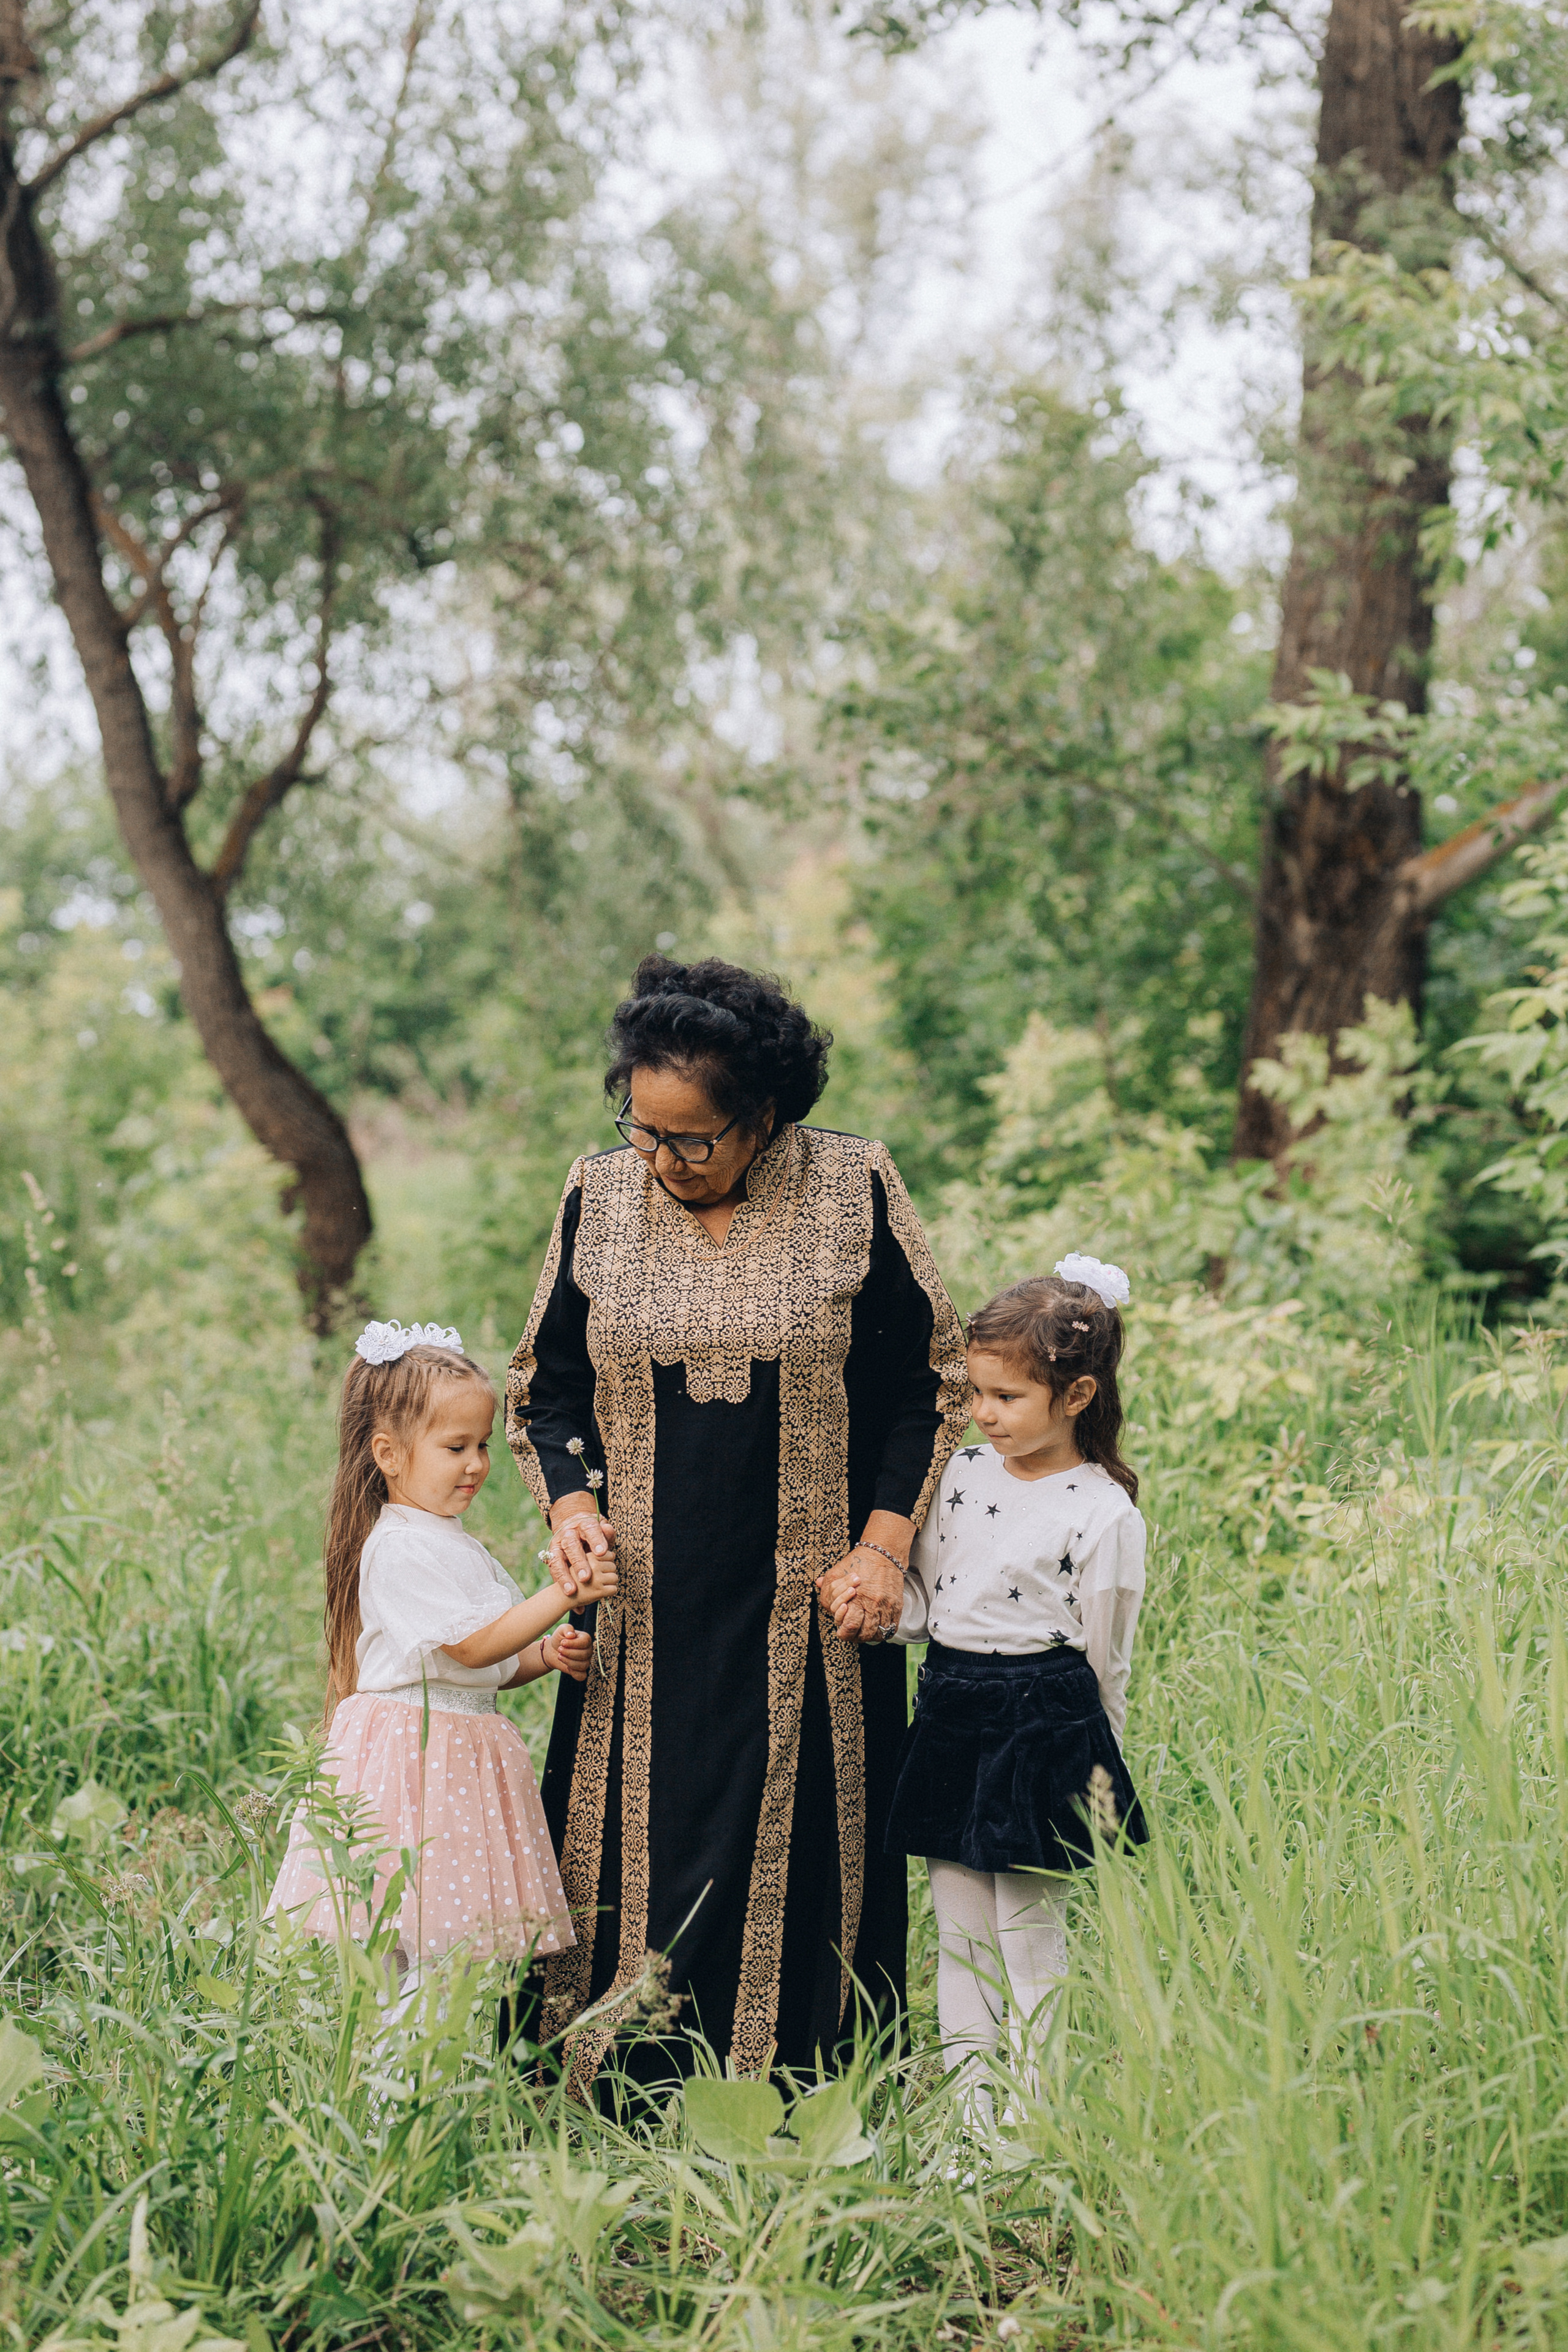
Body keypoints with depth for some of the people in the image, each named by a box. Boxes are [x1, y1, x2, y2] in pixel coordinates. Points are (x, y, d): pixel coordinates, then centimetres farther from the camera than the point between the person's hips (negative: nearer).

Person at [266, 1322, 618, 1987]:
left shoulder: (460, 1546, 18)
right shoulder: (401, 1549, -14)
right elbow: (473, 1646, -19)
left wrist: (546, 1654, 4)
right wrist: (565, 1595, -21)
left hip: (466, 1752, 9)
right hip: (413, 1752, -9)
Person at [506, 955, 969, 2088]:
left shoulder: (855, 1189, -5)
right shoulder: (598, 1197, 2)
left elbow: (934, 1376, 3)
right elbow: (545, 1388, 12)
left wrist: (886, 1540, -6)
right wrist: (570, 1504, -6)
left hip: (807, 1615, -2)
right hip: (645, 1616, 2)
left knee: (797, 1869, 1)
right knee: (638, 1864, 3)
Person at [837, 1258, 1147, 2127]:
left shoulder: (1103, 1515, -12)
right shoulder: (964, 1473, 6)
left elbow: (1102, 1663, -5)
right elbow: (922, 1602, 12)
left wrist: (1089, 1769, 1)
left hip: (1043, 1729, -6)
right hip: (951, 1718, 6)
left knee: (1029, 1935, 1)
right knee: (958, 1933, 11)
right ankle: (968, 2115, 20)